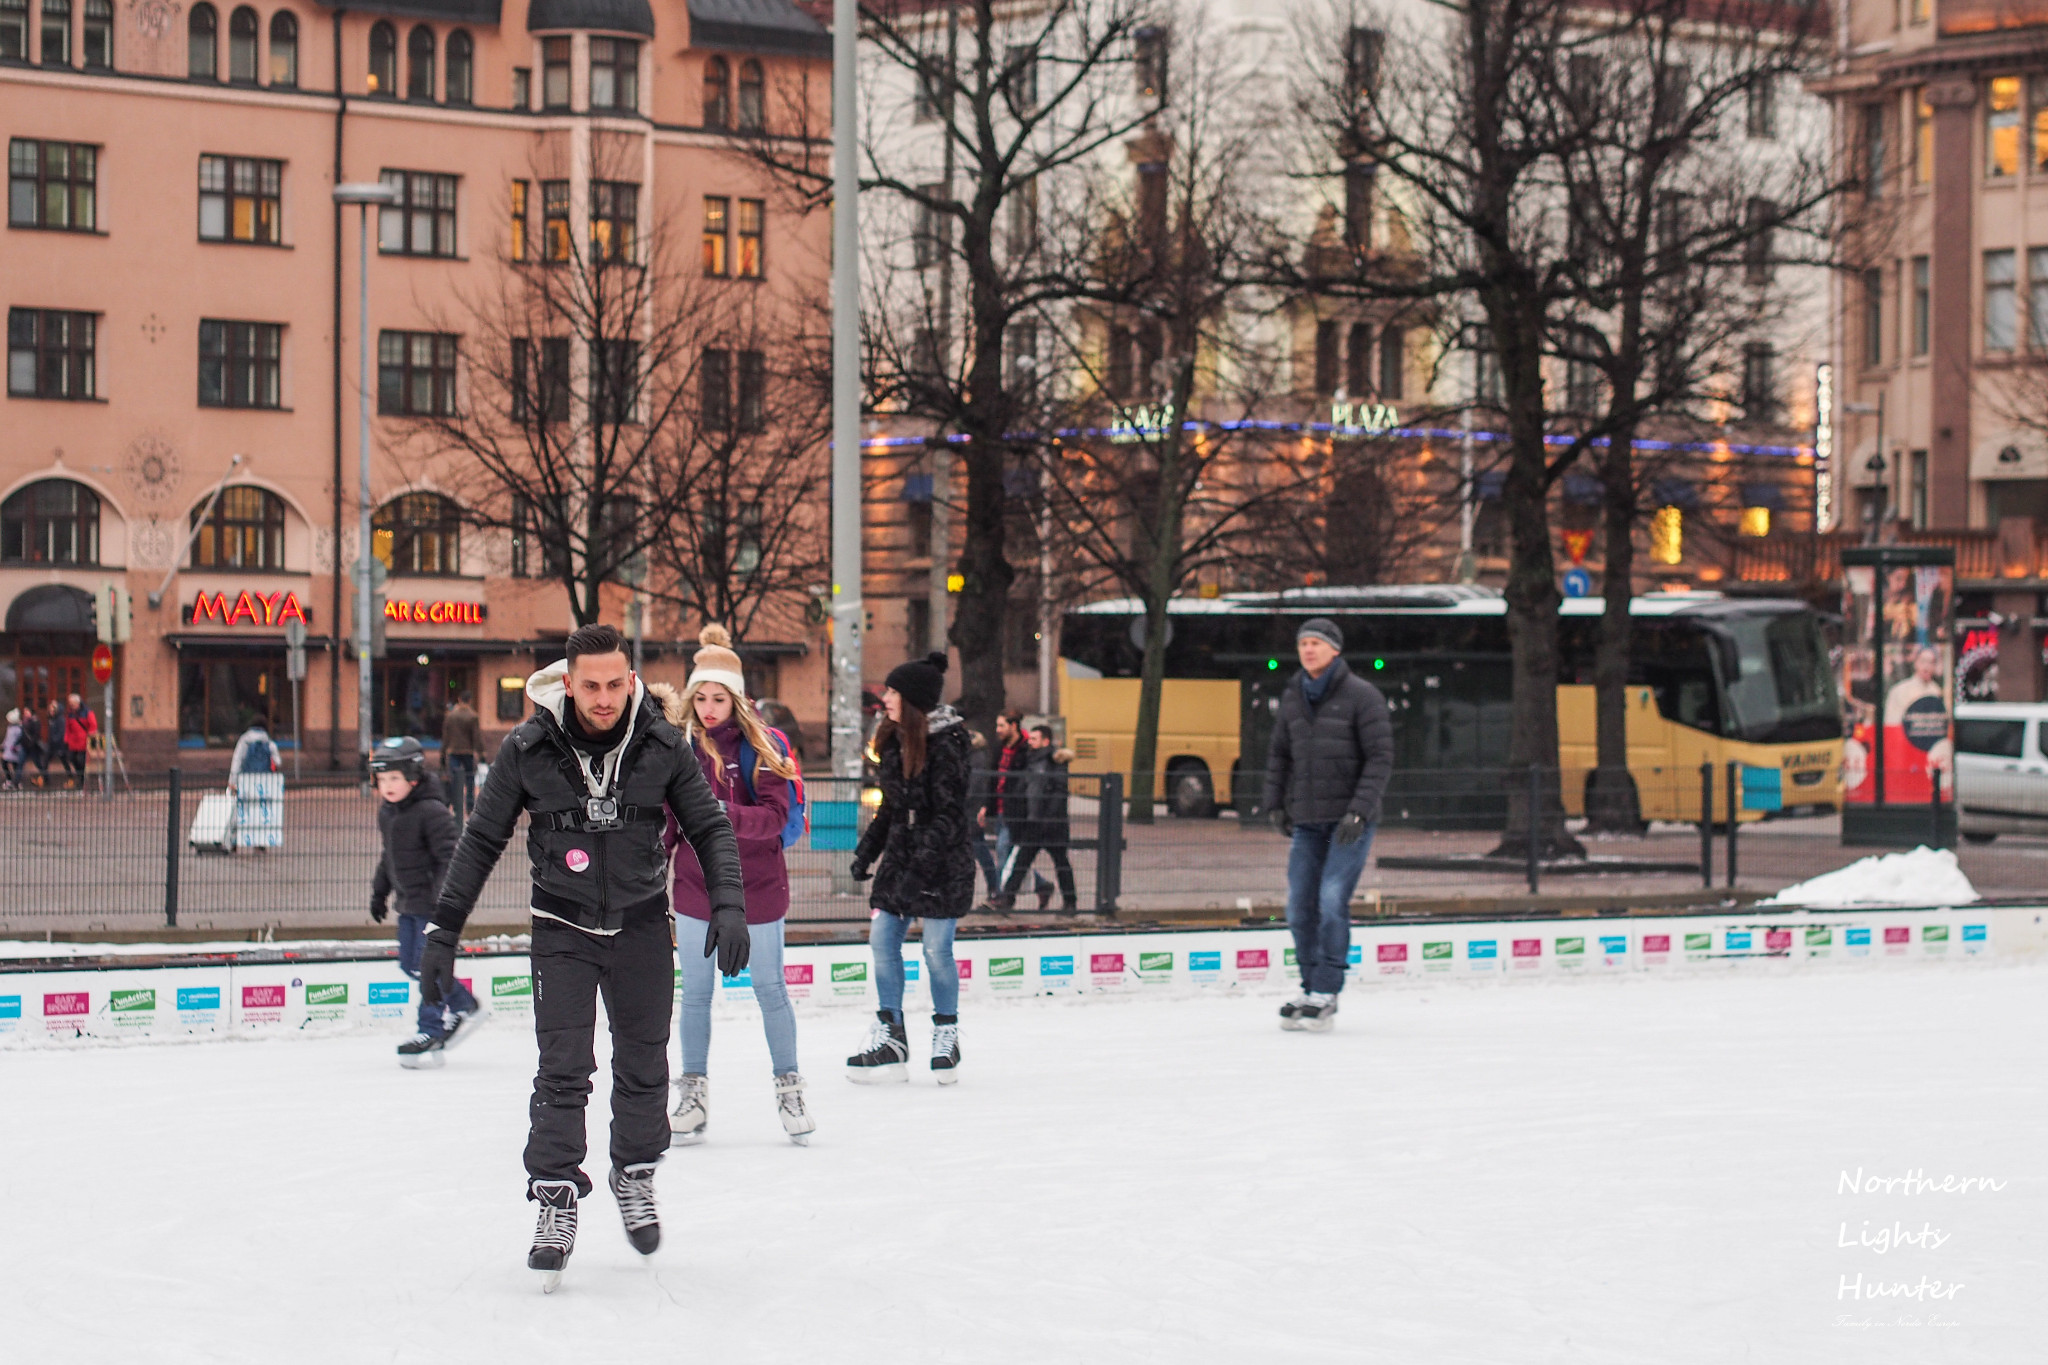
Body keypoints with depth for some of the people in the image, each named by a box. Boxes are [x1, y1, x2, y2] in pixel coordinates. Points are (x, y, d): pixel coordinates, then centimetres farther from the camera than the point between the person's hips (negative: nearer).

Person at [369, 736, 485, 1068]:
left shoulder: (431, 812, -18)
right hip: (409, 904, 9)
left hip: (433, 903, -9)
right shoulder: (386, 814, 9)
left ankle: (432, 1034, 1)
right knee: (410, 963, 12)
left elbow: (449, 858, -19)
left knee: (429, 965, -8)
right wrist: (379, 892, 23)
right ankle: (463, 1009, 25)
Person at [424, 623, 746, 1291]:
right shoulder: (528, 749, -11)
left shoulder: (662, 745, -9)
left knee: (643, 1069, 10)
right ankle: (555, 1199, -2)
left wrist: (728, 905, -12)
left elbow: (710, 827, 1)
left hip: (641, 924, 2)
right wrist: (442, 931, -3)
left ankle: (634, 1174, 31)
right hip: (563, 927, -1)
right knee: (563, 1070, -10)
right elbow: (481, 841, -2)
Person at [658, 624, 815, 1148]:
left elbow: (776, 816, -16)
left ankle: (789, 1090, 20)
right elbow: (665, 818, 8)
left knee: (770, 989, 7)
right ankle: (693, 1097, 17)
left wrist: (724, 817, -29)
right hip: (696, 886, 2)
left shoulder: (763, 746, -8)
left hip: (757, 887, -2)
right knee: (695, 993, 8)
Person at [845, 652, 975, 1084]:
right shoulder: (895, 740, 10)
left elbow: (948, 814, -18)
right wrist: (867, 849, 15)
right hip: (900, 854, 8)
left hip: (942, 863, -8)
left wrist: (921, 861, -24)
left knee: (937, 949, -2)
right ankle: (890, 1038, 9)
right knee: (882, 939, 3)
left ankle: (946, 1037, 13)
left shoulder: (945, 743, -14)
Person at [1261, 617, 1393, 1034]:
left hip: (1350, 819, -5)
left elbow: (1380, 757, -9)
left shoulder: (1361, 695, -7)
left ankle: (1325, 996, -9)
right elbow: (1280, 754, 20)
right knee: (1300, 906, 3)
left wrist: (1359, 811, -17)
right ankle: (1311, 991, 15)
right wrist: (1275, 803, 10)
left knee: (1333, 901, -14)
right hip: (1307, 821, 6)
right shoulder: (1292, 698, 10)